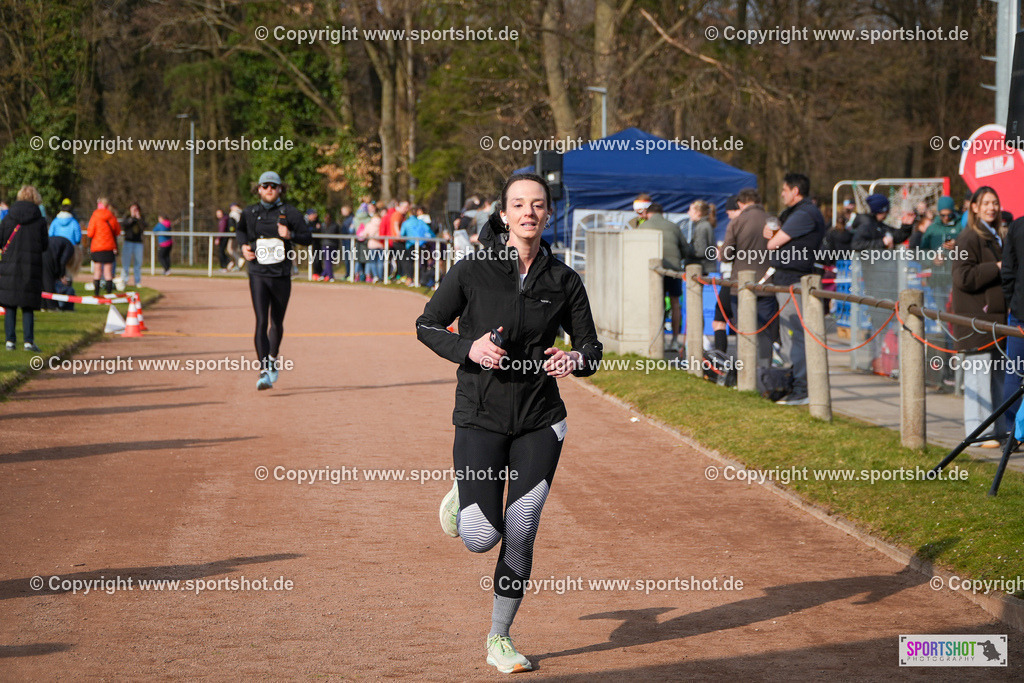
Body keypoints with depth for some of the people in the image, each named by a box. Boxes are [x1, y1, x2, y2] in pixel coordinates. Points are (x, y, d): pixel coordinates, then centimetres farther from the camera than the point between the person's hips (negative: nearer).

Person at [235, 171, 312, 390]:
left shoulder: (289, 212, 0)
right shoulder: (250, 213, 6)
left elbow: (308, 238, 0)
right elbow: (240, 230, 26)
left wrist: (290, 235, -19)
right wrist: (244, 246, 6)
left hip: (281, 275, 0)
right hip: (258, 275, 0)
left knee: (277, 323, 13)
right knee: (261, 322, -13)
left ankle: (273, 359, 39)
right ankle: (264, 371, -18)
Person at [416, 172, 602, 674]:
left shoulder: (564, 281, 1)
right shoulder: (473, 270, -6)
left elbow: (591, 347, 7)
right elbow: (427, 326, 2)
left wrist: (577, 360, -17)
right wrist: (468, 347, -16)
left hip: (539, 421, 2)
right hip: (480, 416, -2)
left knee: (520, 535, 0)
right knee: (482, 538, -8)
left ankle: (499, 639, 18)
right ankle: (464, 498, 30)